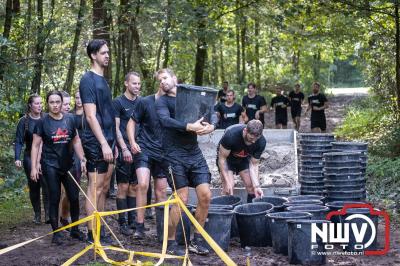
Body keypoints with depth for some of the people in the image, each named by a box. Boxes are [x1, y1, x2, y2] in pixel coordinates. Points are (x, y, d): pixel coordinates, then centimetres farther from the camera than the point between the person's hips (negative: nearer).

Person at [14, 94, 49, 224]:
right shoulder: (24, 121, 0)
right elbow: (19, 141, -3)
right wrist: (17, 158, -15)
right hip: (30, 158, 0)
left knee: (46, 185, -14)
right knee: (34, 186, 4)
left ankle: (48, 214, -16)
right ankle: (37, 214, 15)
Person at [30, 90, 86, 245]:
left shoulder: (69, 119, 4)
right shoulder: (43, 122, -3)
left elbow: (76, 141, 13)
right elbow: (35, 146, -1)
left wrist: (82, 159, 6)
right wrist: (34, 167, -7)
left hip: (68, 165, 3)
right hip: (50, 166, -3)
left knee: (74, 197, 0)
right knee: (54, 199, -1)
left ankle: (75, 229, 15)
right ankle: (56, 232, 8)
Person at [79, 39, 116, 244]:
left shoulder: (102, 80, 17)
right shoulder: (88, 79, -10)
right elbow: (91, 115, -16)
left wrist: (112, 142, 17)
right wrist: (103, 143, -21)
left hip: (106, 142, 9)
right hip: (96, 143, -9)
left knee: (104, 188, 11)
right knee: (95, 188, -6)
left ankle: (101, 230, 18)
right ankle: (93, 234, -2)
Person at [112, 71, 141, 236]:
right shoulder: (118, 102, -1)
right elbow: (116, 128, -6)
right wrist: (124, 149, -14)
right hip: (124, 150, -5)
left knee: (134, 187, 8)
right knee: (123, 187, -3)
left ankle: (133, 220, 13)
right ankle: (123, 223, 1)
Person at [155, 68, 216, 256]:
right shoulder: (162, 101, 2)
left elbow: (212, 114, 5)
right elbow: (166, 121, -18)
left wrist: (211, 126, -18)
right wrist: (190, 127, -29)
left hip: (195, 153, 4)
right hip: (175, 155, -4)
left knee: (205, 195, -3)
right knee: (181, 198, -7)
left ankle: (197, 240, 11)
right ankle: (170, 242, 7)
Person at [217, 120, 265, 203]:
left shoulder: (261, 142, -27)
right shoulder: (231, 135, -38)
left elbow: (254, 164, -18)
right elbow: (222, 158, -28)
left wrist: (256, 186, -29)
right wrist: (227, 182, -33)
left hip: (244, 159, 3)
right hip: (227, 157, -3)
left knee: (251, 185, -9)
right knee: (229, 187, -20)